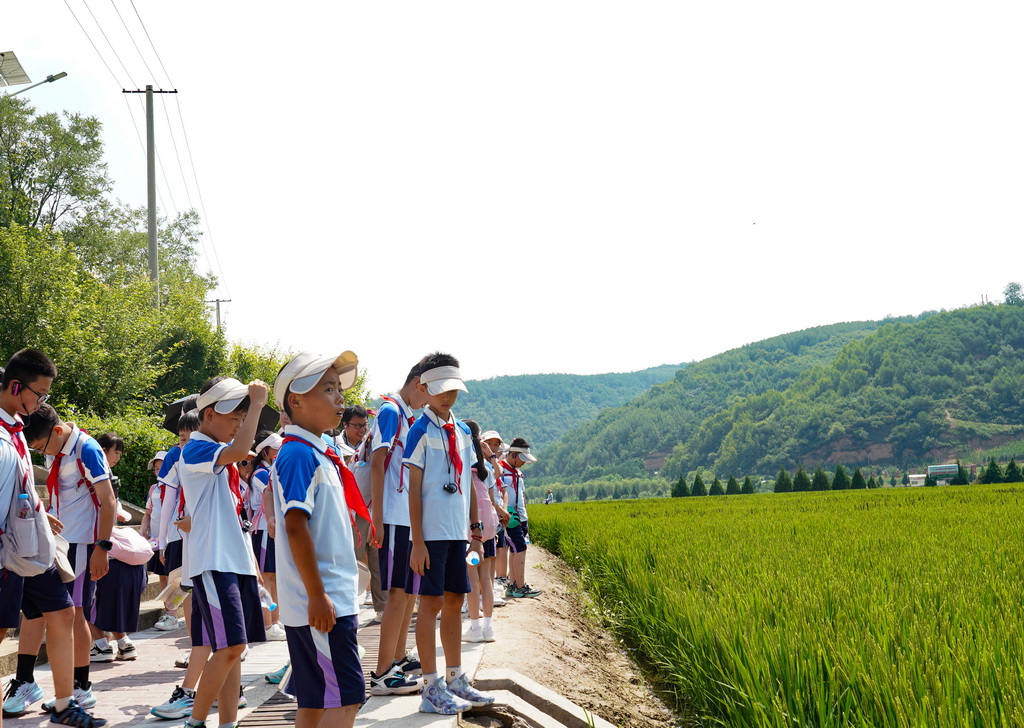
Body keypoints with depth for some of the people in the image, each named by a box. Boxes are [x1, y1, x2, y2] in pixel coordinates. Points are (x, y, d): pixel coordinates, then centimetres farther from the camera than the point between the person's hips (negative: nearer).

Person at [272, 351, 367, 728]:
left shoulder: (319, 454, 16)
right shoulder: (299, 454, -14)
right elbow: (295, 526, -20)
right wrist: (318, 595, -22)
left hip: (331, 599, 10)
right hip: (321, 602, -10)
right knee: (345, 696, -10)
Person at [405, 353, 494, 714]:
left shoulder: (462, 431, 12)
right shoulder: (421, 430, -7)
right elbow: (413, 488, -10)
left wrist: (476, 531, 13)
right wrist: (417, 541, -15)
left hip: (457, 533, 7)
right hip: (432, 533, -7)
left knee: (454, 602, 11)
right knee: (431, 603, -3)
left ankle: (455, 680, 20)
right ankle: (431, 689, 1)